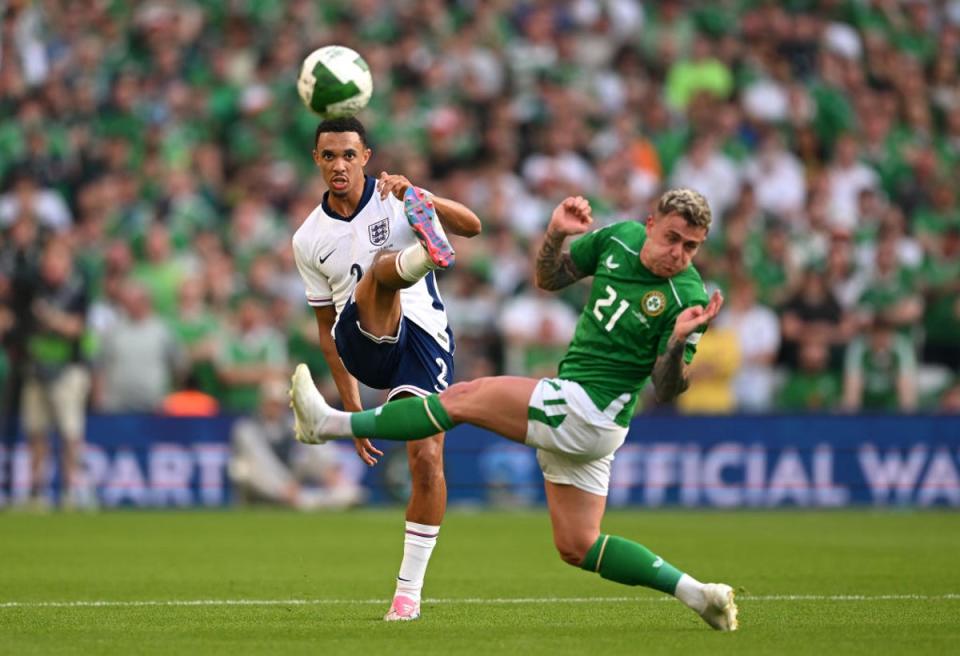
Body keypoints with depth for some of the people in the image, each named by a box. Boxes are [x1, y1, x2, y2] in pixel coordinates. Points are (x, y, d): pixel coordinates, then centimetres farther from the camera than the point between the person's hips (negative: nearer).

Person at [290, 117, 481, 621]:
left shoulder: (394, 198, 4)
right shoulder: (309, 240, 11)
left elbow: (472, 226, -10)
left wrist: (416, 196, -28)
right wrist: (351, 408, 14)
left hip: (424, 338, 0)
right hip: (364, 346, 1)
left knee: (427, 459, -14)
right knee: (382, 266, -30)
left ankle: (409, 589, -2)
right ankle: (425, 253, -70)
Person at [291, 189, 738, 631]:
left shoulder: (686, 297, -15)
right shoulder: (619, 238, 4)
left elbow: (665, 391, -16)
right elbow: (549, 278, 17)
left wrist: (680, 340, -34)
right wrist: (556, 234, -3)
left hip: (587, 409, -8)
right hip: (572, 415, 8)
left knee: (463, 399, -5)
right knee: (577, 548, 12)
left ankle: (331, 424, 4)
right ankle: (698, 594, 13)